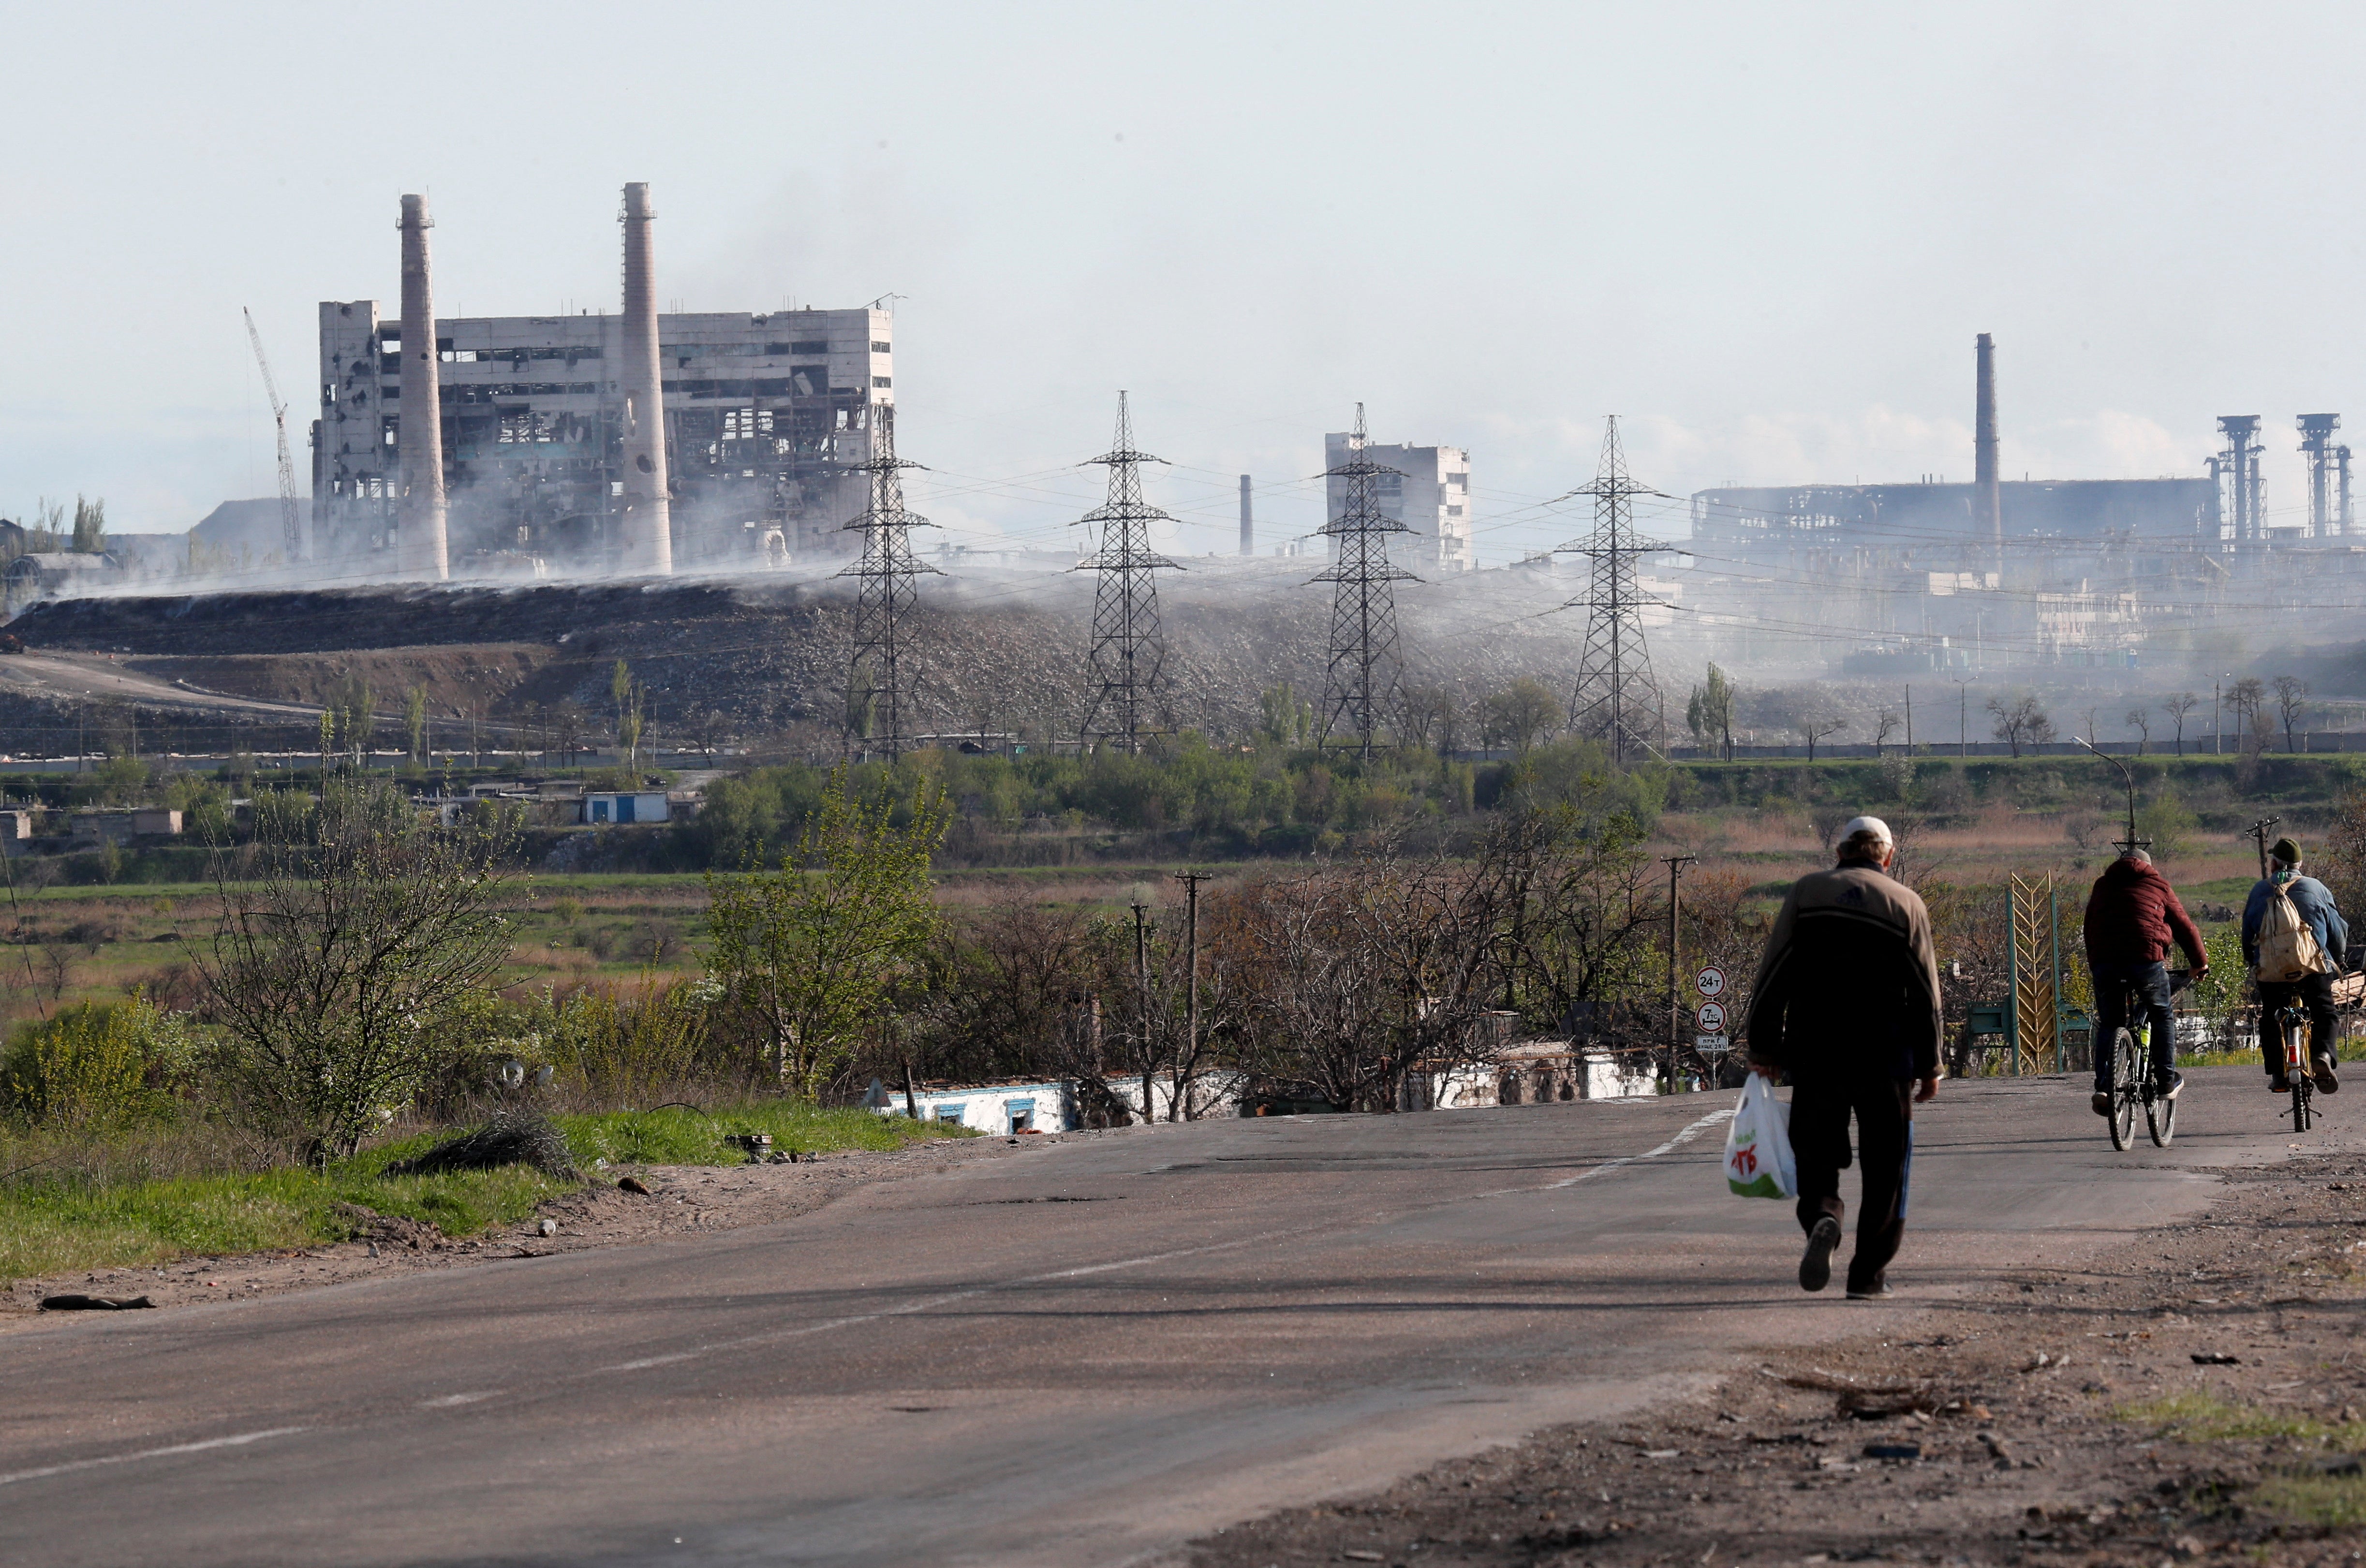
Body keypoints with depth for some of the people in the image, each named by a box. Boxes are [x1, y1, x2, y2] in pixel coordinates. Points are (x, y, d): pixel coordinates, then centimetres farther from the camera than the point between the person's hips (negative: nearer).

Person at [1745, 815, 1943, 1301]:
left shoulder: (1805, 893, 5)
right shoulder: (1906, 904, 3)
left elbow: (1771, 980, 2)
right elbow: (1926, 994, 3)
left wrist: (1763, 1049, 8)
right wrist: (1929, 1066, 10)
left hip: (1814, 1055, 1)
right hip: (1885, 1057, -1)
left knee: (1816, 1154, 8)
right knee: (1885, 1165, 9)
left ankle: (1821, 1214, -23)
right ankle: (1869, 1273, 7)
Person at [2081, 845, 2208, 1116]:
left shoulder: (2103, 886, 25)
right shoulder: (2157, 885, 17)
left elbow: (2090, 930, 29)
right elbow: (2184, 927, 21)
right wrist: (2200, 962, 34)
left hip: (2104, 962, 2)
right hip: (2146, 959, -2)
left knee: (2109, 1024, 13)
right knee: (2161, 1018, 18)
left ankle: (2103, 1085, -5)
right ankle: (2166, 1082, 16)